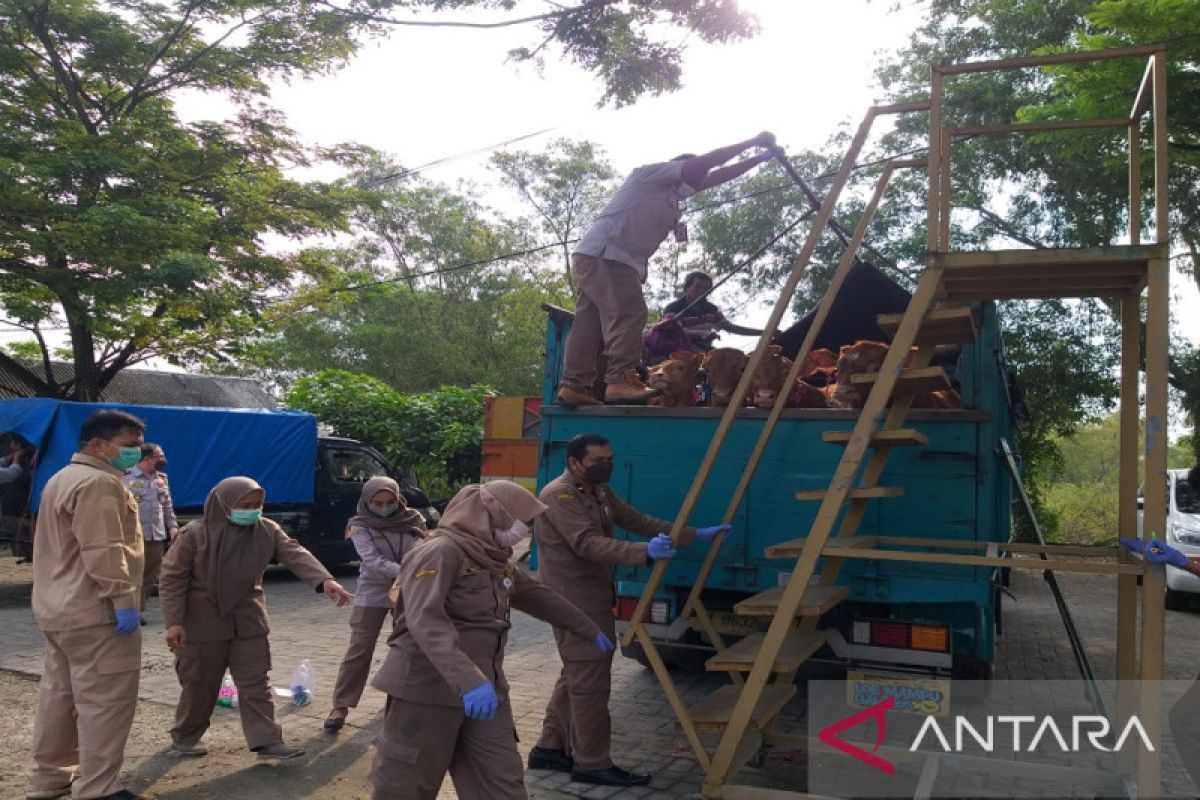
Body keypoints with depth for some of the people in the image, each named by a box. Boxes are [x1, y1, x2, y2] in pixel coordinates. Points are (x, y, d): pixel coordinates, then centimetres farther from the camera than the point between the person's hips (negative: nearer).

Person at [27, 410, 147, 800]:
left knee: (59, 694, 18)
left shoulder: (64, 478, 17)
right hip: (93, 613, -11)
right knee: (104, 699, -4)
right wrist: (124, 599, -23)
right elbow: (102, 551, -25)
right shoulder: (98, 482, -18)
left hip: (57, 607, 11)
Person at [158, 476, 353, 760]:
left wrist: (324, 580, -34)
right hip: (202, 623, -3)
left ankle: (267, 740, 8)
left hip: (248, 621, 3)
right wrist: (174, 621, -15)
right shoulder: (195, 534, -15)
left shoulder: (267, 530, -6)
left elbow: (295, 554, -17)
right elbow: (171, 578, -9)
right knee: (199, 685, 11)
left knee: (256, 683, 3)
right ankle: (184, 737, 32)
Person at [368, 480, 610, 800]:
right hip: (429, 689, -8)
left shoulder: (496, 560, 12)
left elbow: (540, 597, 25)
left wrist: (589, 631, 32)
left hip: (484, 689, 8)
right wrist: (467, 680, -44)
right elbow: (425, 621, -32)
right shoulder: (440, 552, -17)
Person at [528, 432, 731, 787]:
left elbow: (639, 521, 11)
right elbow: (588, 544, -31)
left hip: (592, 597, 10)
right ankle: (592, 764, 8)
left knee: (576, 677, 17)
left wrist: (695, 535, 7)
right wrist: (644, 552, -42)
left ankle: (550, 748, 28)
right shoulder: (558, 495, -19)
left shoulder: (599, 492, 12)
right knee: (590, 682, -4)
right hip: (573, 600, -10)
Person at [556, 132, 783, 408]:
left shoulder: (672, 194, 26)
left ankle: (573, 387, 0)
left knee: (592, 323, 3)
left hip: (605, 260, 10)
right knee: (629, 313, -18)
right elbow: (705, 162, -5)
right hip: (602, 255, -10)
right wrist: (753, 142, 0)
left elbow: (716, 177, 26)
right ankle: (620, 381, -23)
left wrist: (762, 158, 26)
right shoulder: (651, 174, 0)